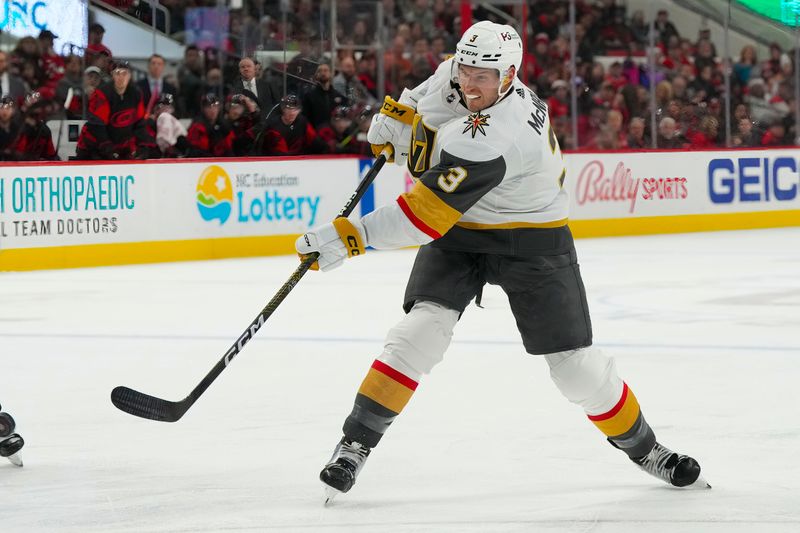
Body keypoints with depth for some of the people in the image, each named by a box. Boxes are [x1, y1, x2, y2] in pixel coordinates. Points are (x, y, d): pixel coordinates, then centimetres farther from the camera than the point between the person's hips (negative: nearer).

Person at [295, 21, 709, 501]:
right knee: (425, 325, -19)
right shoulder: (456, 76, -12)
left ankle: (642, 446, 23)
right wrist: (400, 114, 1)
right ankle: (356, 443, -16)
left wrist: (351, 237, -42)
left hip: (532, 241, -5)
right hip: (459, 232, 5)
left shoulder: (492, 139, -35)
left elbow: (427, 213, -39)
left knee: (574, 362, -1)